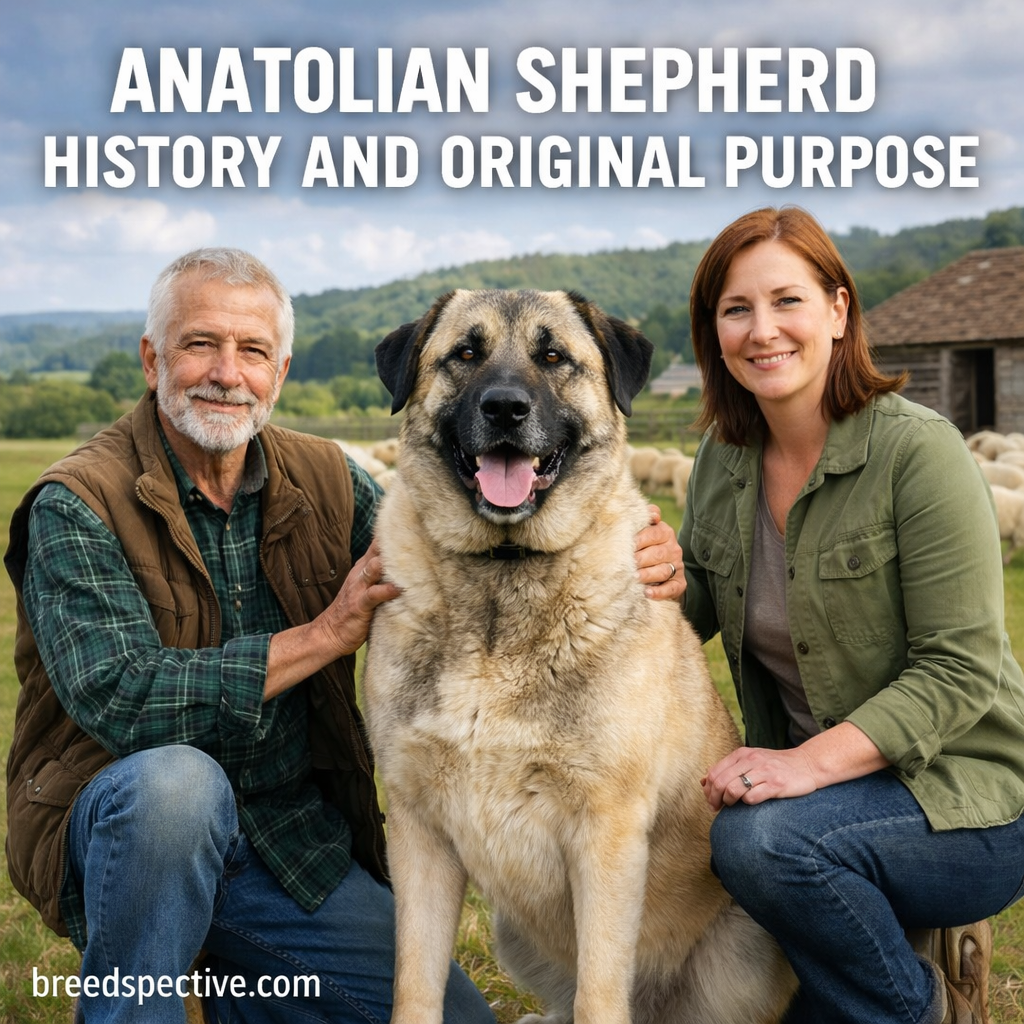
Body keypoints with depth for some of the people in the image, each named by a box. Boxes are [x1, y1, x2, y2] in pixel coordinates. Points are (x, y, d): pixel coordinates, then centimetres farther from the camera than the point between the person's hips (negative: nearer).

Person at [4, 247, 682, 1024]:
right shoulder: (76, 507, -13)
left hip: (301, 842, 5)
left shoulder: (325, 482, 2)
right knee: (177, 781, -37)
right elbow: (120, 698, -24)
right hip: (120, 827, -4)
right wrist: (328, 633, -22)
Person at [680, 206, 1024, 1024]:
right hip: (814, 785, 7)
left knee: (758, 839, -30)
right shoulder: (724, 458, 2)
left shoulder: (918, 451, -17)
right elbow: (693, 611, 6)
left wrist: (813, 760, -31)